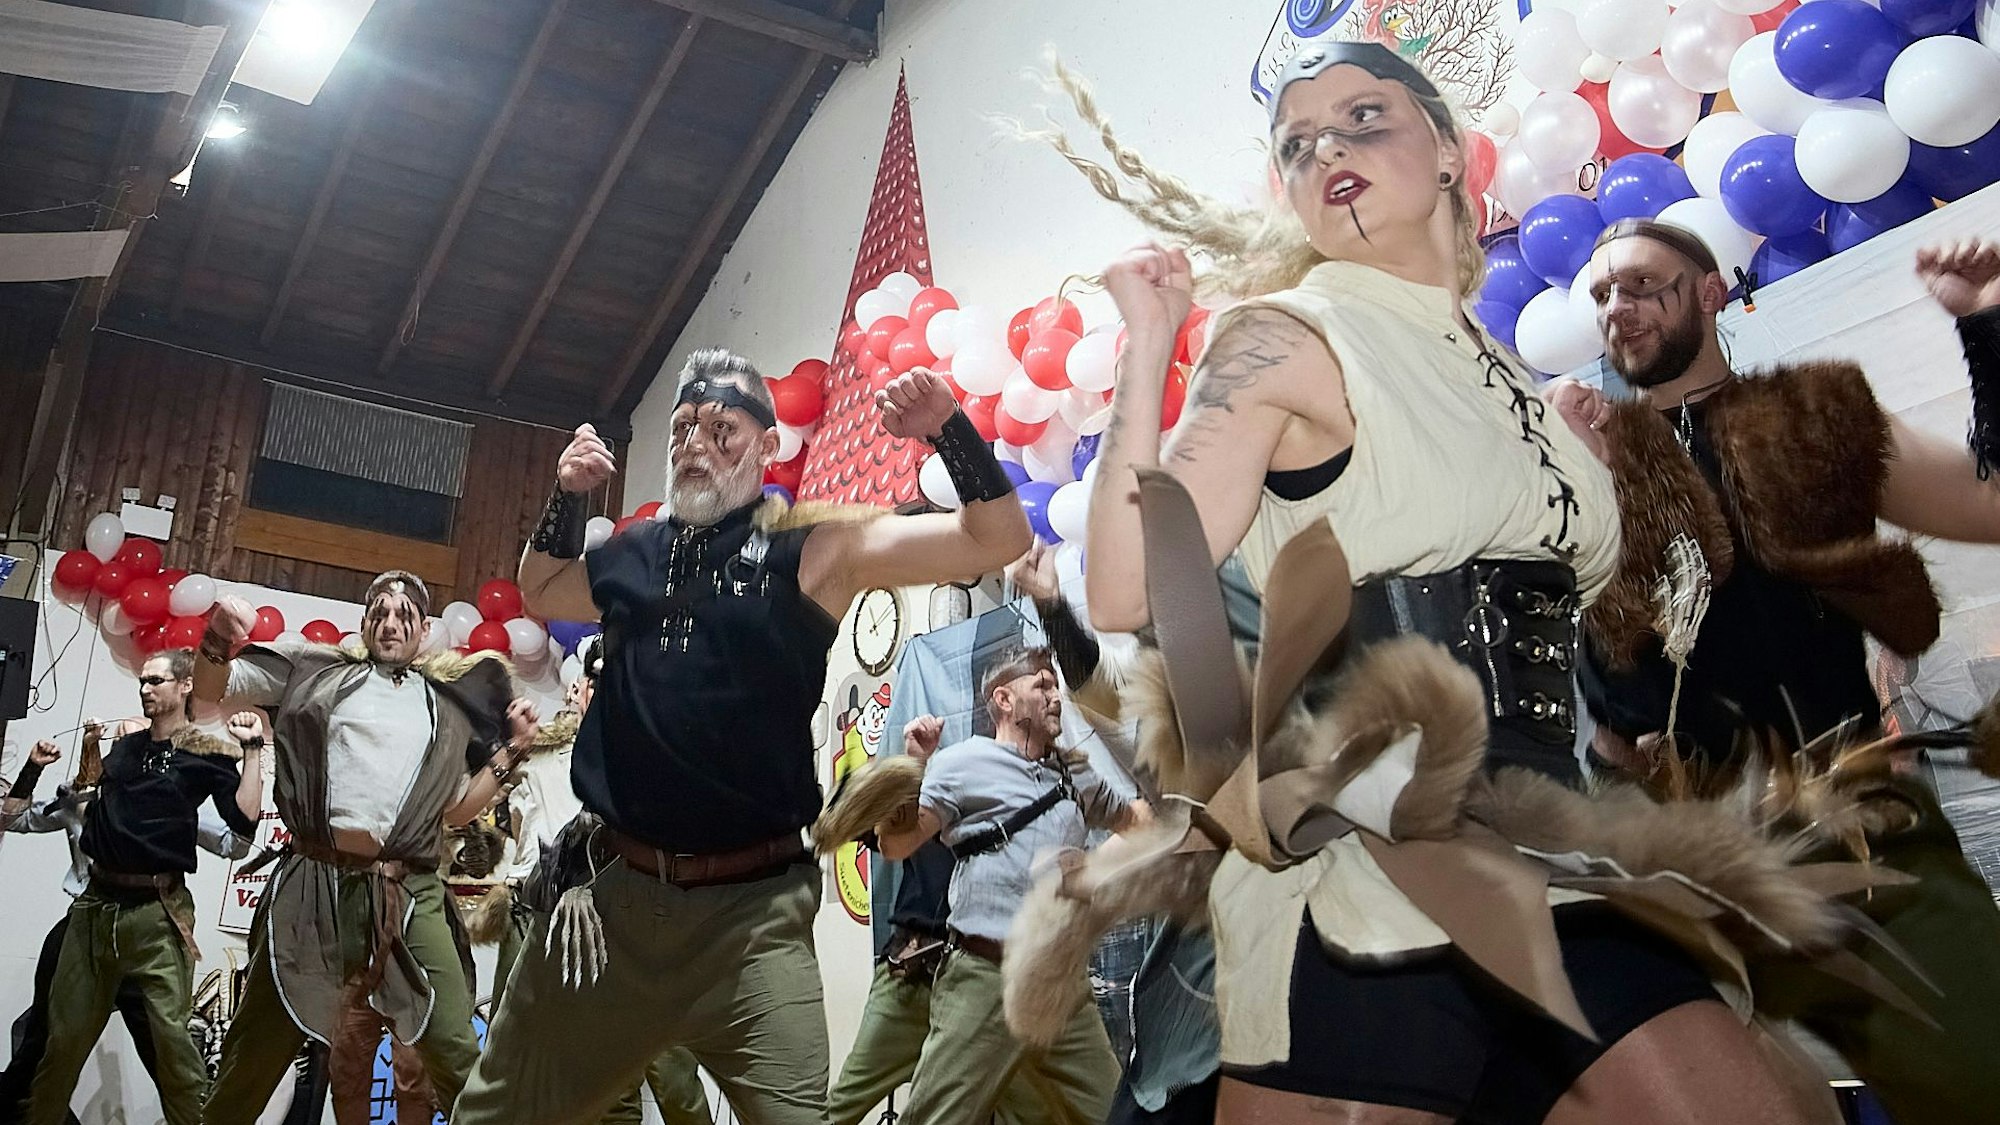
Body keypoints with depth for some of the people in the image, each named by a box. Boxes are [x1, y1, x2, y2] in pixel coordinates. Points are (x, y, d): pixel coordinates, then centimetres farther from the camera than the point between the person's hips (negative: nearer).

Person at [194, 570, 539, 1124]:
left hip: (408, 893, 0)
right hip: (313, 881, 0)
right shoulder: (317, 670, 13)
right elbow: (212, 687, 15)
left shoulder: (451, 709, 17)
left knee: (457, 1058, -9)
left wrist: (509, 750, 12)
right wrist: (218, 643, -5)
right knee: (253, 1054, 9)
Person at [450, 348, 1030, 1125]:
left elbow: (999, 539, -6)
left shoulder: (813, 549, -3)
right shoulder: (634, 553, 10)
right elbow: (539, 594, 30)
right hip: (609, 889, 5)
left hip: (752, 910, -4)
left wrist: (949, 429, -19)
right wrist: (566, 497, 15)